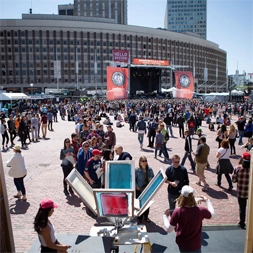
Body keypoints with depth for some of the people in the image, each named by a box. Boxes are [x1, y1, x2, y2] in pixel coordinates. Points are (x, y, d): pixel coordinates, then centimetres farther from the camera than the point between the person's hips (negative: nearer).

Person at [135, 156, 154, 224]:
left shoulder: (150, 169, -3)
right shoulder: (137, 170, -12)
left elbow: (153, 177, 7)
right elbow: (134, 180, -6)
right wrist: (136, 186, -17)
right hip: (139, 190, -3)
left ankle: (146, 216, 35)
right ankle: (139, 218, 24)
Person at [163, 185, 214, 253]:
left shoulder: (177, 212, -26)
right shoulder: (201, 210, -22)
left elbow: (169, 230, -15)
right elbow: (212, 214, 2)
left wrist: (165, 216, 0)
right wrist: (207, 200, 14)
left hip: (182, 244, 0)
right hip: (195, 245, 0)